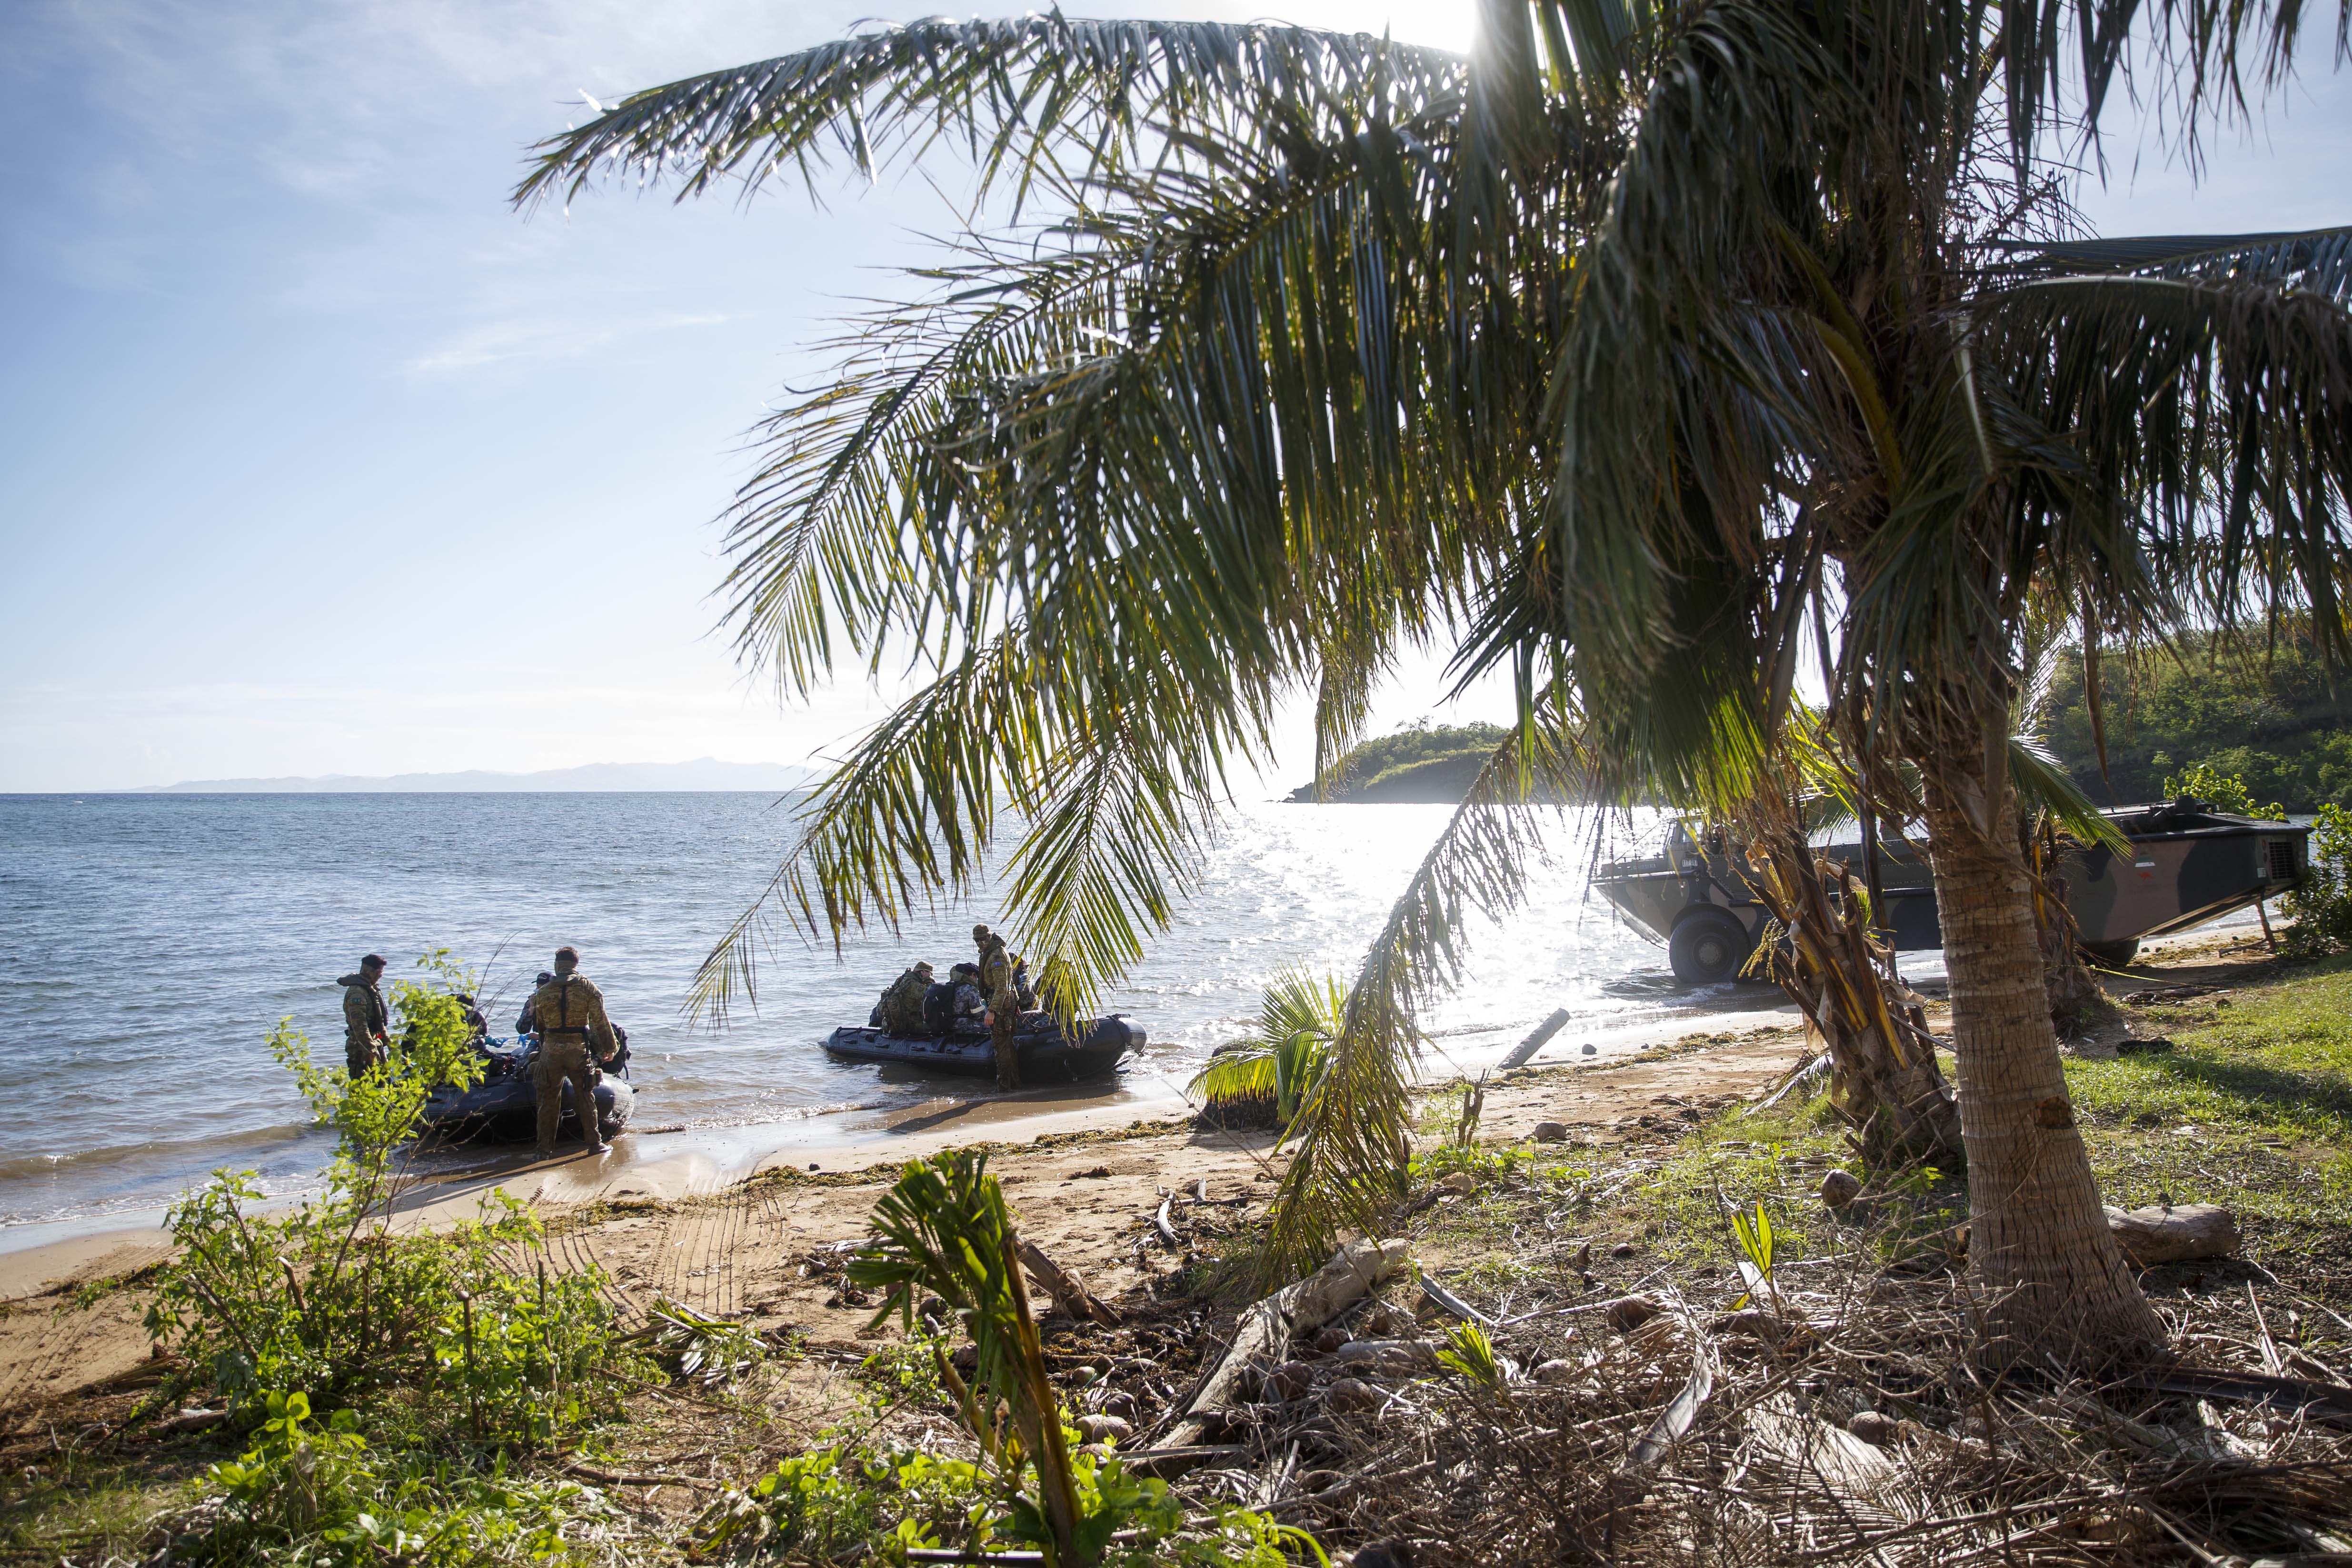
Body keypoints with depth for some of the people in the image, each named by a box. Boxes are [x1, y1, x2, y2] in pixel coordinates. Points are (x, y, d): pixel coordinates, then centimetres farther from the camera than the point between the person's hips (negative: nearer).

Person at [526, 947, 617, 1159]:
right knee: (585, 1097, 9)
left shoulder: (543, 992, 4)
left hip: (550, 1050, 2)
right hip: (578, 1049, -1)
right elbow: (600, 1021, -5)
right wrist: (609, 1046, 3)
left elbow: (539, 1023, 10)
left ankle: (545, 1149, 13)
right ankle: (594, 1143, 12)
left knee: (549, 1099, 10)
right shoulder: (587, 987, -4)